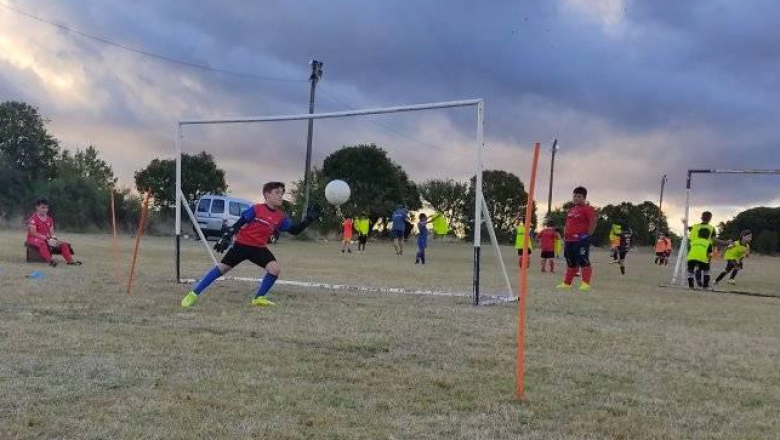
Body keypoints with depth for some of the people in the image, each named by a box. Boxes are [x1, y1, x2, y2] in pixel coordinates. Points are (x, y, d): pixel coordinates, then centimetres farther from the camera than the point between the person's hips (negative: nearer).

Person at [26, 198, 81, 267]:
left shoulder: (49, 219, 12)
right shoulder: (33, 219, -10)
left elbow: (51, 231, 10)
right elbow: (33, 232, -19)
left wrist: (53, 237, -14)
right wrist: (45, 238, -25)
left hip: (47, 239, 7)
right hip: (34, 238, -7)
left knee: (63, 244, -9)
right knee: (42, 243, -43)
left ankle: (70, 260, -19)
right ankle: (50, 261, -61)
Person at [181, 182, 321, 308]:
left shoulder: (281, 217, -1)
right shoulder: (256, 209, -15)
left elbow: (294, 230, 2)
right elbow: (238, 224, -12)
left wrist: (309, 220, -8)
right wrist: (226, 237, -18)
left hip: (259, 248, 5)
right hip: (242, 244, -4)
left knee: (275, 268, -15)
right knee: (222, 268, -3)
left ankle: (259, 298, -1)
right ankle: (194, 294, 7)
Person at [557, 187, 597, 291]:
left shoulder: (587, 208, -7)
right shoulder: (571, 210, 20)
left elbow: (593, 221, -16)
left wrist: (588, 235, -16)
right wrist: (565, 235, 18)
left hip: (581, 240, -9)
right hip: (569, 240, 9)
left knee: (583, 262, -11)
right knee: (570, 263, 15)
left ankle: (586, 284, -12)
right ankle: (566, 283, 21)